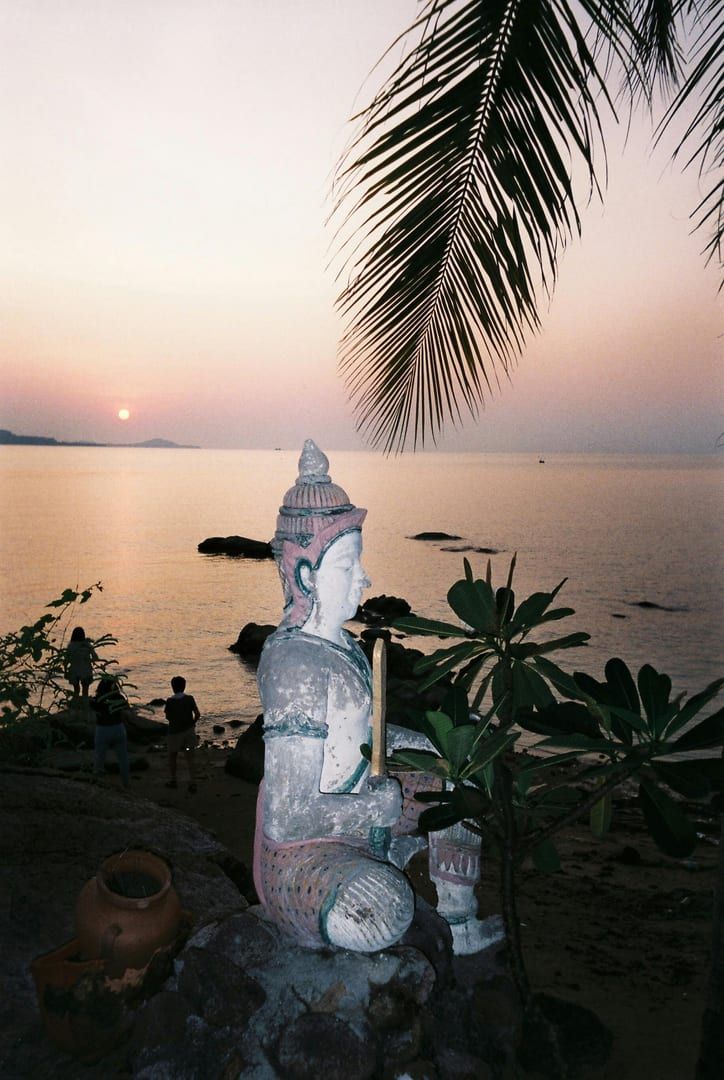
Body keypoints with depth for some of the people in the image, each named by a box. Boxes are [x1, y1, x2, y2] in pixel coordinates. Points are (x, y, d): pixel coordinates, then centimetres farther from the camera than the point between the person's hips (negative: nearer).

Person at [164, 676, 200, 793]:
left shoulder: (170, 701, -13)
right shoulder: (189, 699, -6)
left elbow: (168, 717, -4)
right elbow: (197, 714, -7)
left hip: (175, 732, -2)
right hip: (189, 731, 2)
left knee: (172, 757, 19)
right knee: (190, 759, 4)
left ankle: (173, 781, 30)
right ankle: (192, 783, -4)